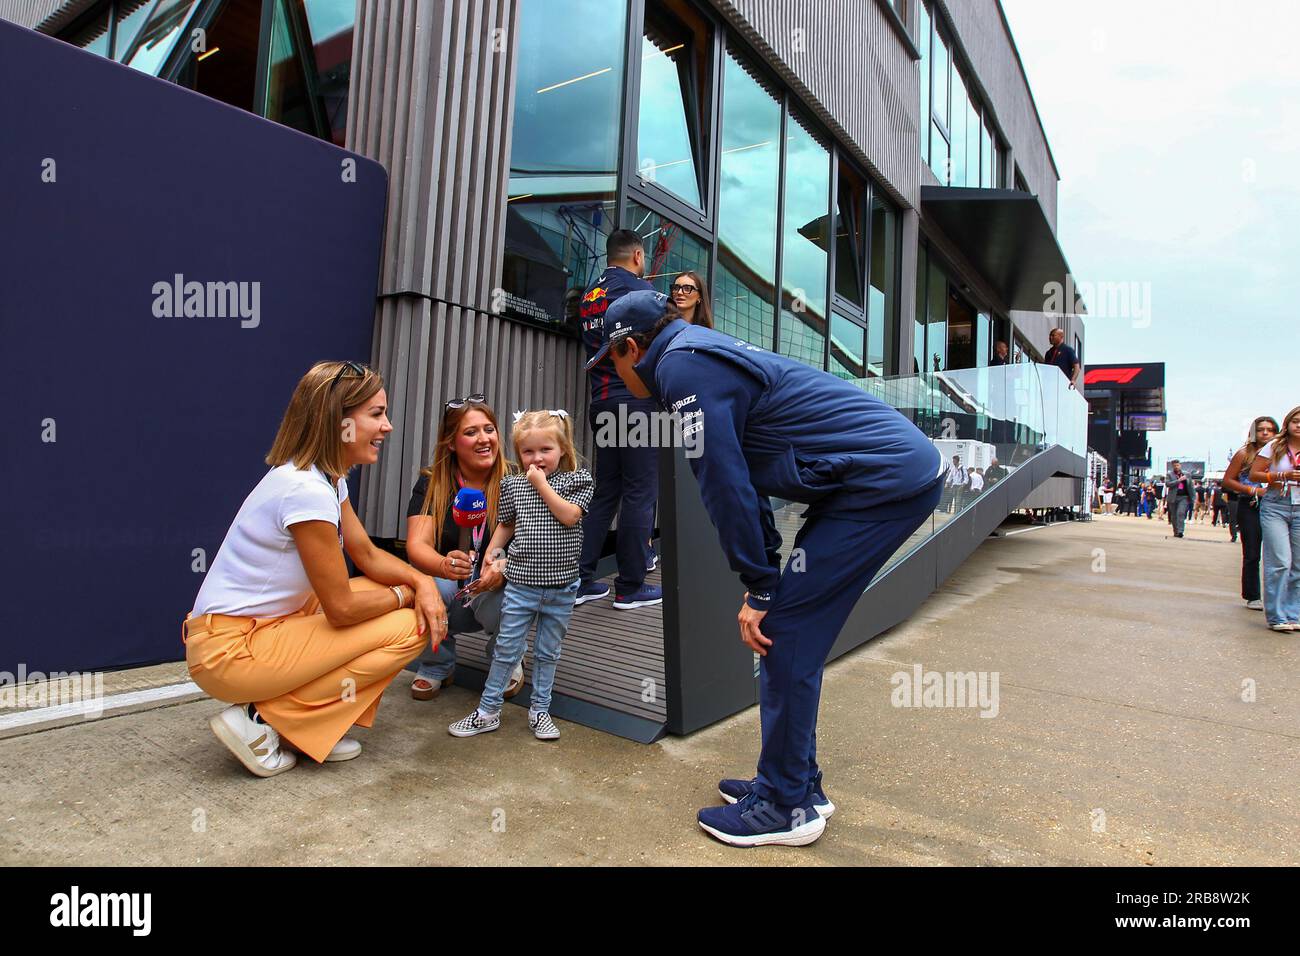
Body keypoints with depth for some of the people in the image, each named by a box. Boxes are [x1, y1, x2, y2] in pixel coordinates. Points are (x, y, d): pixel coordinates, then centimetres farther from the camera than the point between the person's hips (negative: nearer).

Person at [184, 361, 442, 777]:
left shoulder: (328, 477, 4)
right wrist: (404, 594, -4)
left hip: (263, 626, 10)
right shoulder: (307, 490, -25)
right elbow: (341, 609, -21)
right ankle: (261, 720, -4)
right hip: (230, 650, -10)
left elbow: (368, 555, 10)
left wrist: (420, 581, -8)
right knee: (406, 629, -14)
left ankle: (313, 727, 10)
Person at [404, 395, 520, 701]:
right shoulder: (430, 485, -9)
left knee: (502, 601, -34)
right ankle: (437, 666, 1)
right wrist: (445, 566, -45)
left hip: (495, 593, -1)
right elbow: (417, 545, -21)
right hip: (449, 602, 1)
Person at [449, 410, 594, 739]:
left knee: (548, 652, 13)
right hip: (521, 583, 1)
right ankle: (488, 712, 21)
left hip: (561, 586, -1)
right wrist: (490, 555, 6)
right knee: (506, 649, 8)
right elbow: (505, 525, 15)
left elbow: (569, 515, -18)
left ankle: (539, 710, 28)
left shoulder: (575, 480, -2)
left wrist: (542, 484, -14)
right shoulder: (512, 484, 4)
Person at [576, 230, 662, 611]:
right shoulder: (641, 290, -5)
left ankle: (581, 580, 12)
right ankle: (631, 587, 4)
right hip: (637, 402, -7)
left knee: (604, 492, 12)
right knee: (640, 493, -2)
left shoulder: (589, 296, 17)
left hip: (602, 404, 7)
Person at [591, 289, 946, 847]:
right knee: (792, 630, 12)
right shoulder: (709, 356, 20)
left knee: (786, 633, -5)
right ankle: (798, 785, 24)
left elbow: (724, 485, -15)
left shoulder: (682, 366, -11)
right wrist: (763, 581, 18)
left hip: (885, 481, -10)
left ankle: (785, 807, 9)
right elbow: (744, 477, 21)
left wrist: (759, 588, -7)